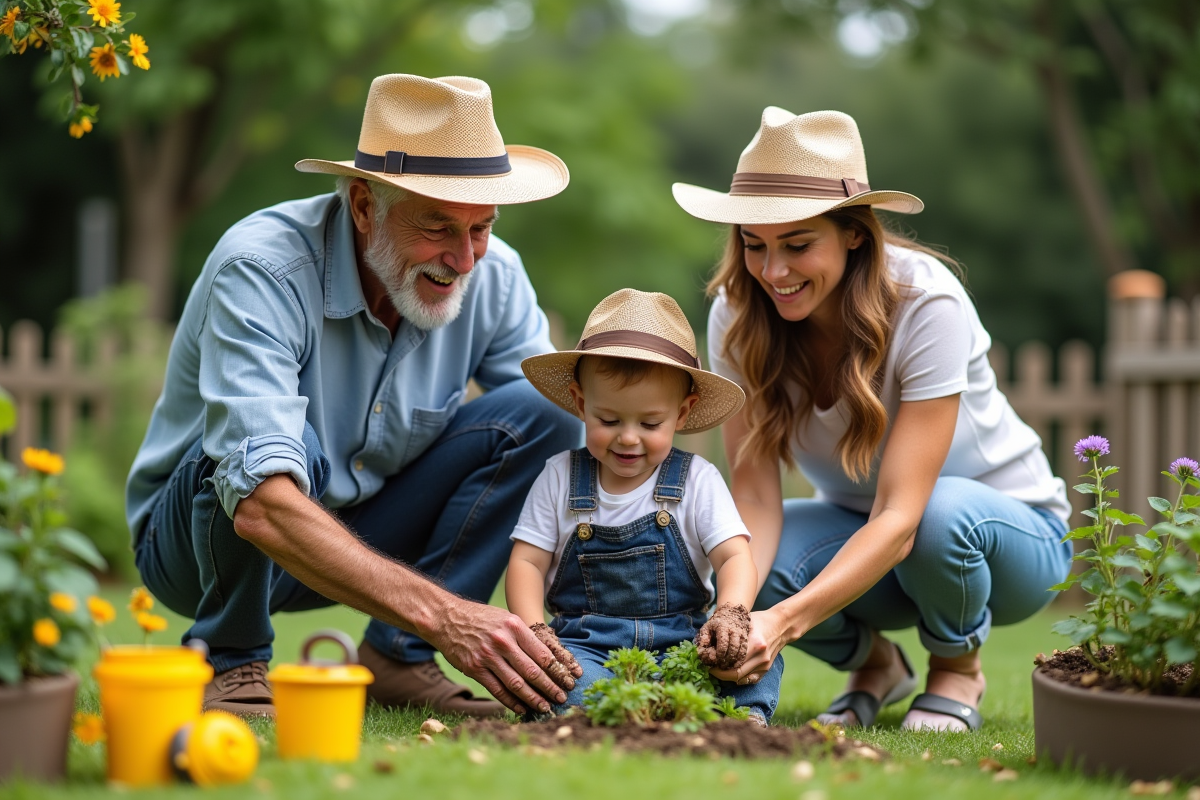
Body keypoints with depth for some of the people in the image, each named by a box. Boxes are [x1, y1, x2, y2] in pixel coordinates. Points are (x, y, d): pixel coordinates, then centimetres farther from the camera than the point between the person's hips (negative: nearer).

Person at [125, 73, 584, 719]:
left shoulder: (493, 275, -14)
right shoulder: (261, 271, -31)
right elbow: (262, 507, -43)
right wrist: (443, 615, -52)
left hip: (371, 533, 5)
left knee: (541, 410, -15)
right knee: (289, 442, -37)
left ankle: (399, 656, -8)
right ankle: (230, 663, -11)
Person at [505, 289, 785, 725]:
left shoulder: (697, 481, 3)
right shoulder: (560, 477, 7)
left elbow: (735, 558, -6)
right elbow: (527, 563, 6)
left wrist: (732, 614, -30)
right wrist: (535, 632, -14)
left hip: (680, 644, 0)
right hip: (587, 647, 0)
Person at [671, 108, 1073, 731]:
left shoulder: (926, 303, -29)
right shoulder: (737, 317, -16)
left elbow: (901, 517, -36)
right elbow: (754, 496, -21)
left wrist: (784, 621, -50)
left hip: (1005, 525, -3)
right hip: (866, 537, 3)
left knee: (942, 514, -38)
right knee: (749, 567, -29)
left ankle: (958, 668, -4)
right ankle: (874, 666, 4)